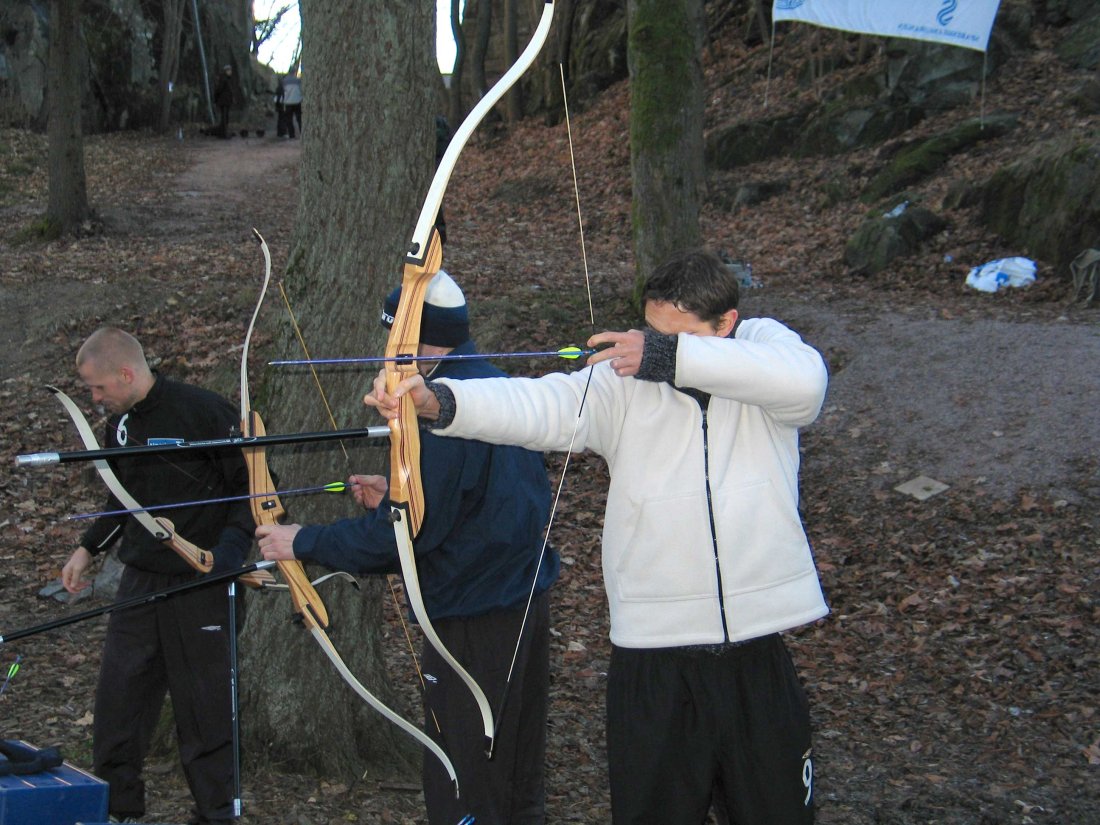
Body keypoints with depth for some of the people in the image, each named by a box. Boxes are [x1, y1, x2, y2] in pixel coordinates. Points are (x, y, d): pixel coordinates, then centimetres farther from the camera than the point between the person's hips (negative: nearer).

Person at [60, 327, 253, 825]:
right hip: (140, 581, 7)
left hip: (199, 584, -7)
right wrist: (88, 549, 15)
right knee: (118, 695, 10)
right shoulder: (121, 424, 10)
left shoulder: (203, 411, -14)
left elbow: (252, 485, -11)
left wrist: (232, 544, -22)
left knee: (203, 704, 2)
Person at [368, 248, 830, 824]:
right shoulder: (621, 379, -4)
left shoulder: (763, 347, -2)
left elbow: (803, 381, -25)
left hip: (757, 648, 0)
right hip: (652, 653, 0)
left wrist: (672, 357, -30)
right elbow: (540, 406, -20)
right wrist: (436, 400, -39)